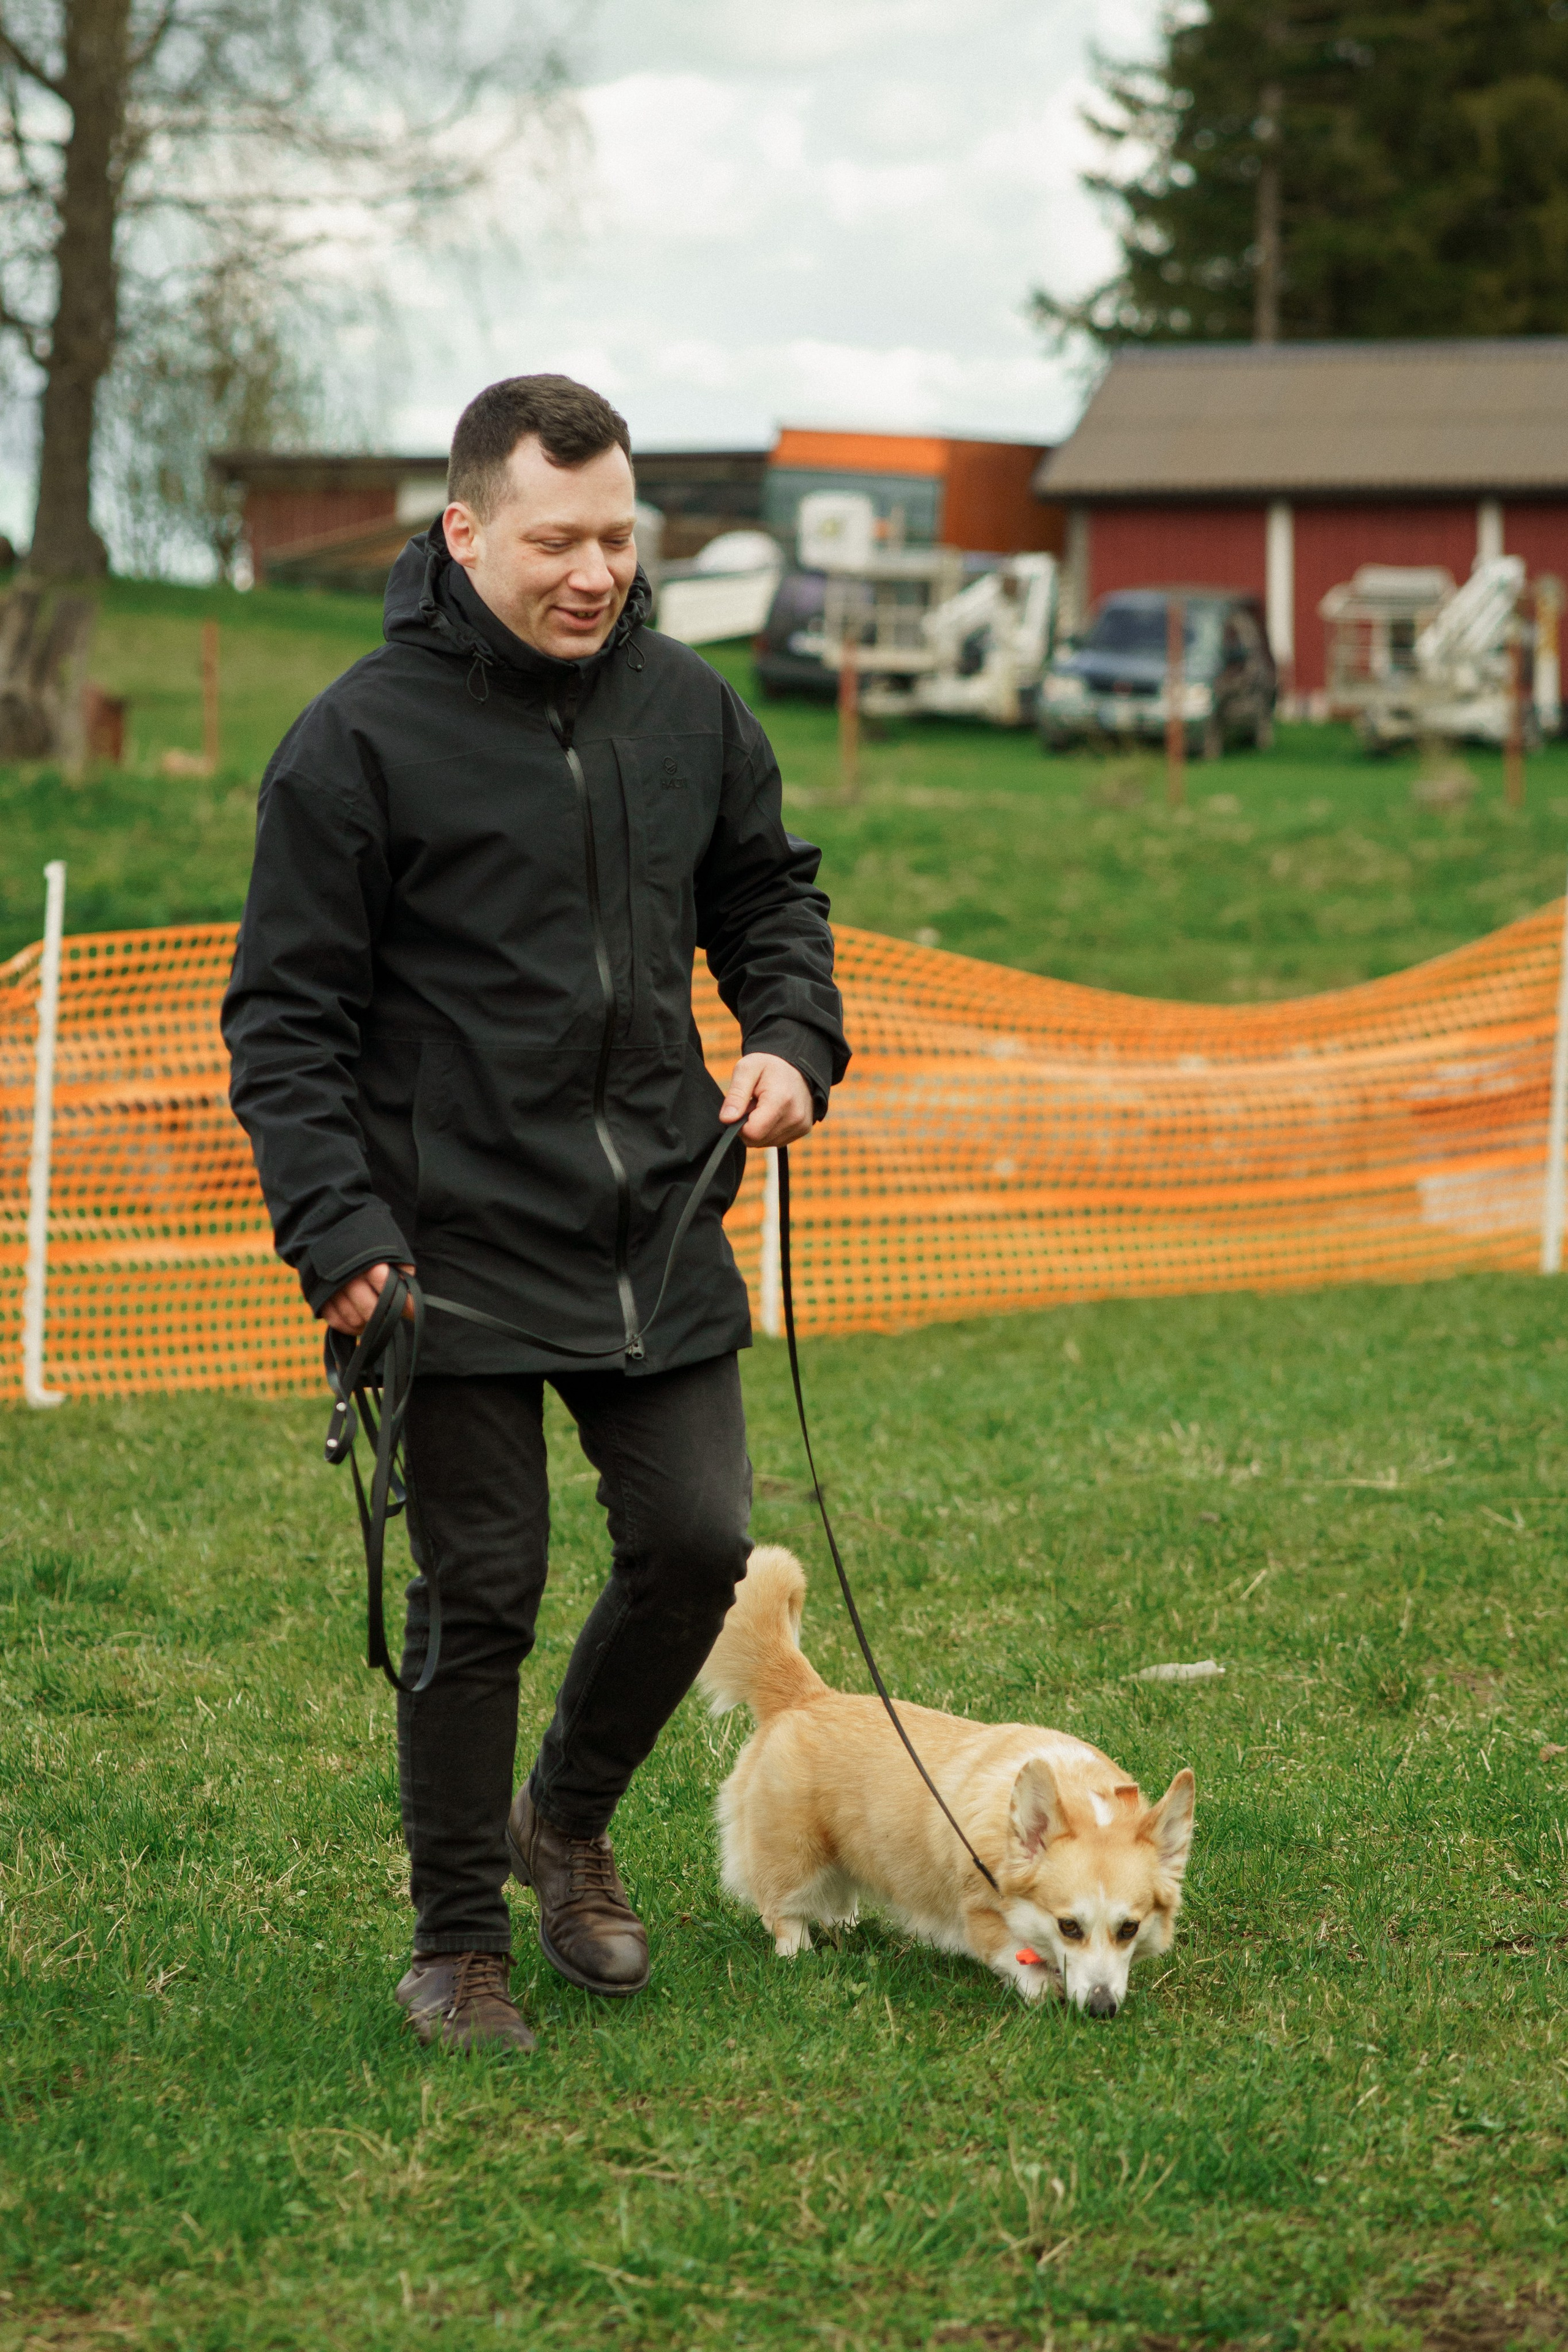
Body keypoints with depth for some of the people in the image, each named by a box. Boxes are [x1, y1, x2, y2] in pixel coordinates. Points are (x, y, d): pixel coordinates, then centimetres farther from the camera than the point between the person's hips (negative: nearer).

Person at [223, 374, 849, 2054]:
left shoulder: (688, 708, 5)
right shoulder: (362, 739, -10)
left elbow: (768, 892, 21)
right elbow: (286, 1015, -7)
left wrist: (792, 1036, 0)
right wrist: (338, 1232, -17)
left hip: (659, 1237, 5)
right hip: (459, 1252, -4)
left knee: (698, 1544, 4)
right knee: (478, 1597, 0)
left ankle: (569, 1817, 31)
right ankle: (457, 1944, 17)